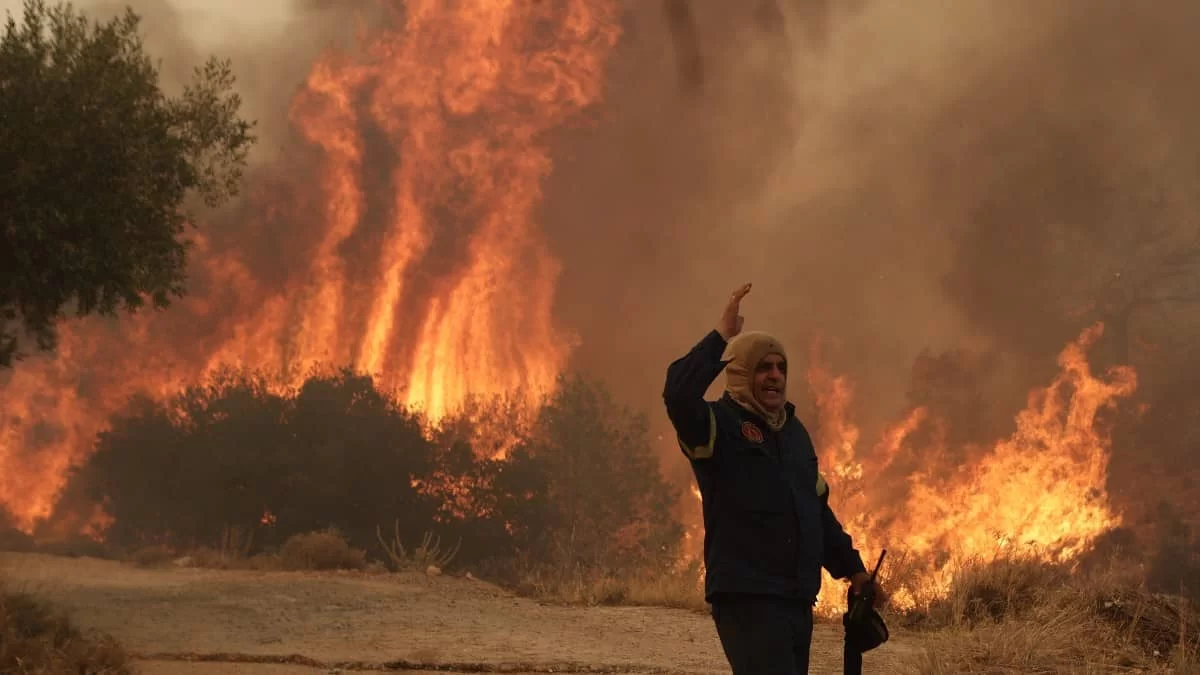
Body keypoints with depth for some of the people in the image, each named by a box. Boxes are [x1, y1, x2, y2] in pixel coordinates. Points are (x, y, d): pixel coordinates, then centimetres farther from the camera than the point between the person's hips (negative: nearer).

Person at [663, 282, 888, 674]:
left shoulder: (793, 431, 20)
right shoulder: (718, 425, -5)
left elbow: (818, 508, 28)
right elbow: (678, 395, -28)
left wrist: (851, 568, 25)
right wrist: (721, 337, -22)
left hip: (798, 601, 8)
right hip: (745, 599, -8)